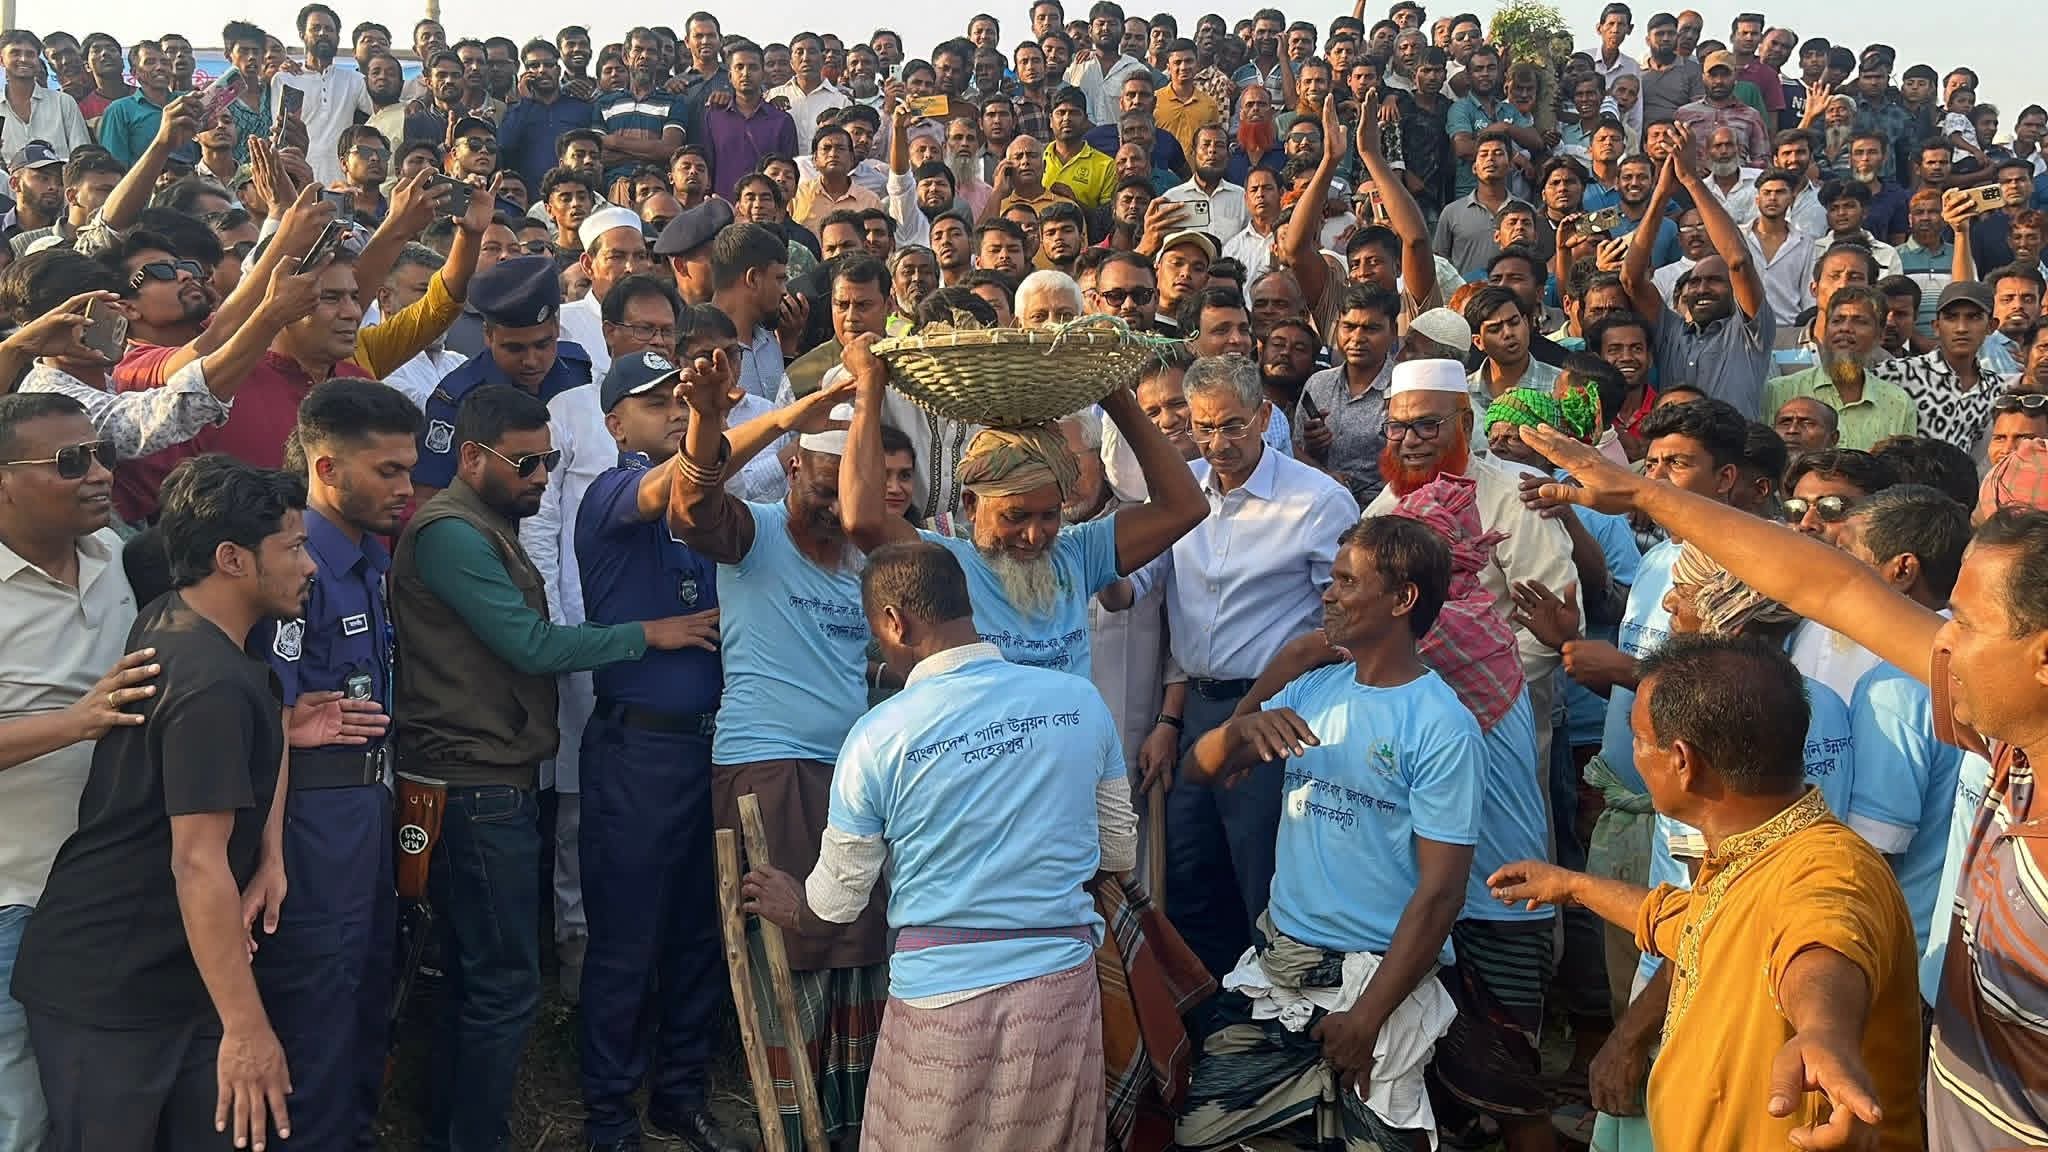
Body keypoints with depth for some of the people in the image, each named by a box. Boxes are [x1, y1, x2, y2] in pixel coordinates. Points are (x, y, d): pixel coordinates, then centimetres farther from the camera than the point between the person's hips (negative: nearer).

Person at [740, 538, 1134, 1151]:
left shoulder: (878, 737, -11)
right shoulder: (1080, 701, -4)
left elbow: (837, 900, 1)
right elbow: (1120, 851, 8)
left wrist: (790, 906, 24)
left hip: (941, 996, -2)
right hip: (1063, 984, 3)